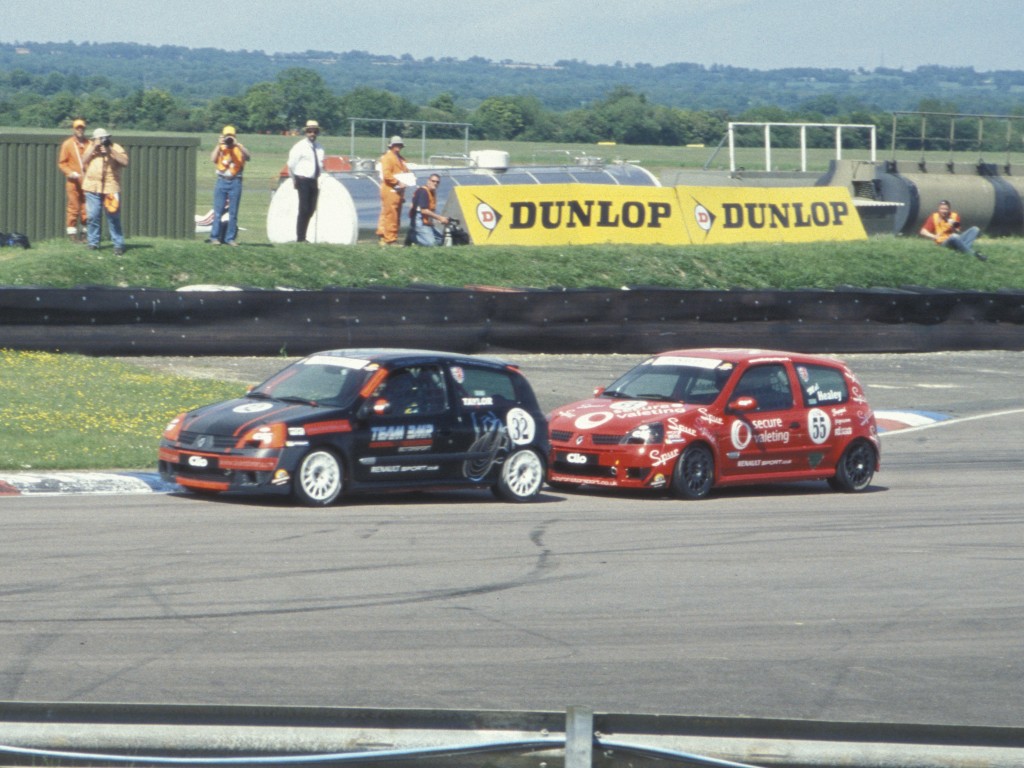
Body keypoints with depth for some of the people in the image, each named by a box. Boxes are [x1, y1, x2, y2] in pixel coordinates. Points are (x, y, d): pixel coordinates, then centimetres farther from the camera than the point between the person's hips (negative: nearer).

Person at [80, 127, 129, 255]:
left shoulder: (115, 148, 3)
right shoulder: (91, 147, 13)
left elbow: (125, 162, -11)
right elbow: (83, 161, 3)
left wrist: (110, 151, -14)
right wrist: (94, 148, -6)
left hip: (110, 188, -3)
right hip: (92, 187, 3)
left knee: (113, 218, -6)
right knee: (92, 217, 2)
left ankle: (118, 244, -2)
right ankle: (93, 243, 12)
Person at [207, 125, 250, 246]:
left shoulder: (239, 148, 6)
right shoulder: (220, 148, 8)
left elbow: (247, 156, -14)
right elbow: (213, 159, -9)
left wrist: (237, 144, -21)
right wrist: (219, 145, -14)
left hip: (235, 182, 0)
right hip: (222, 181, 0)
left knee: (233, 212, 2)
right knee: (218, 211, -1)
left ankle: (230, 238, 6)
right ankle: (215, 236, 3)